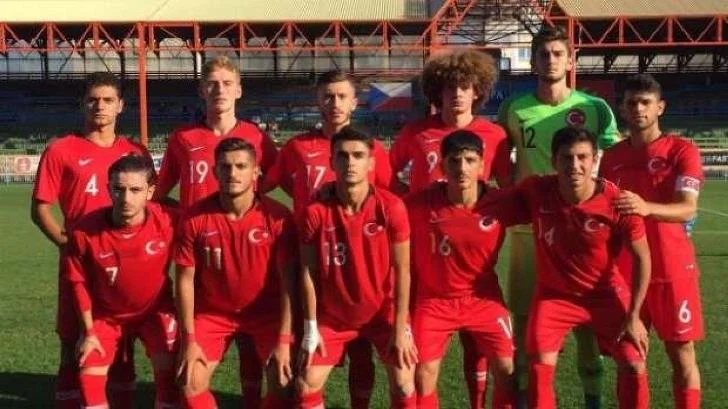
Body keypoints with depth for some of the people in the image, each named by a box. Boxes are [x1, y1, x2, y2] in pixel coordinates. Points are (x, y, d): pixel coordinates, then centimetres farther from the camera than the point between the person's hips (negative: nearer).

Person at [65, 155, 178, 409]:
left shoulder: (168, 221, -28)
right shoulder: (85, 230, -26)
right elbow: (79, 281, -9)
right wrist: (89, 332, -5)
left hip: (156, 310, -1)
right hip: (106, 314, 1)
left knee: (168, 373, -7)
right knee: (89, 377, -2)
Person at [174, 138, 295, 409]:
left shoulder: (278, 217, -19)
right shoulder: (195, 218, -16)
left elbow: (287, 280, -15)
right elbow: (185, 279, -9)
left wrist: (284, 340, -18)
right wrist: (189, 338, -11)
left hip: (266, 310, -1)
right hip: (213, 311, 1)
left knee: (284, 381, -15)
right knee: (191, 382, -9)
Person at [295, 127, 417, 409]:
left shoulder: (391, 207, -19)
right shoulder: (315, 211, -17)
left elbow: (402, 270, -13)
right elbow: (308, 272, -9)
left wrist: (400, 328, -12)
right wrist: (311, 327, -7)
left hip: (383, 311, -1)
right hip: (332, 315, 1)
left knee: (403, 385, -3)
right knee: (306, 386, 2)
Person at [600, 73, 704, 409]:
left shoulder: (682, 150, -6)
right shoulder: (612, 156, 7)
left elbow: (687, 209, -18)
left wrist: (646, 208, -38)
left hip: (672, 268, -4)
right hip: (623, 268, 4)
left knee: (682, 353, 3)